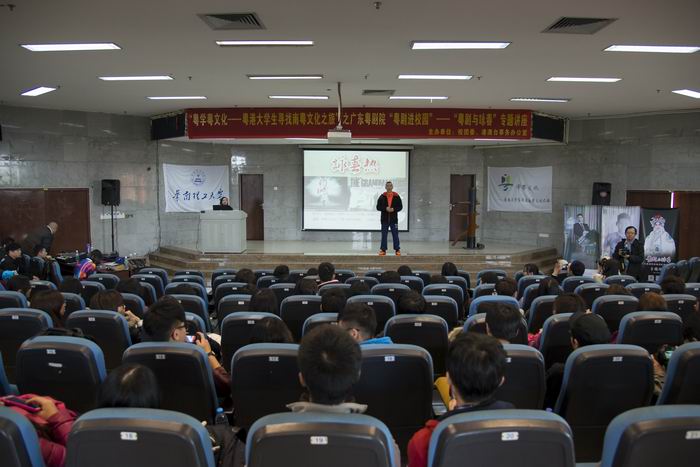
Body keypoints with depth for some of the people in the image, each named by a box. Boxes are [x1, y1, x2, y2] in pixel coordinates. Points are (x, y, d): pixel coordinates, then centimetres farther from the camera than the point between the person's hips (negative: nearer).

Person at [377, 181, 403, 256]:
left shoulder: (396, 196, 1)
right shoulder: (382, 196, 2)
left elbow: (400, 207, 2)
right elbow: (378, 207, 0)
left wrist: (394, 209, -15)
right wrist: (385, 208, -16)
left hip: (394, 219, -1)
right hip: (384, 219, 1)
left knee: (395, 235, 3)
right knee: (384, 235, 5)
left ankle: (397, 250, 10)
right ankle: (383, 250, 12)